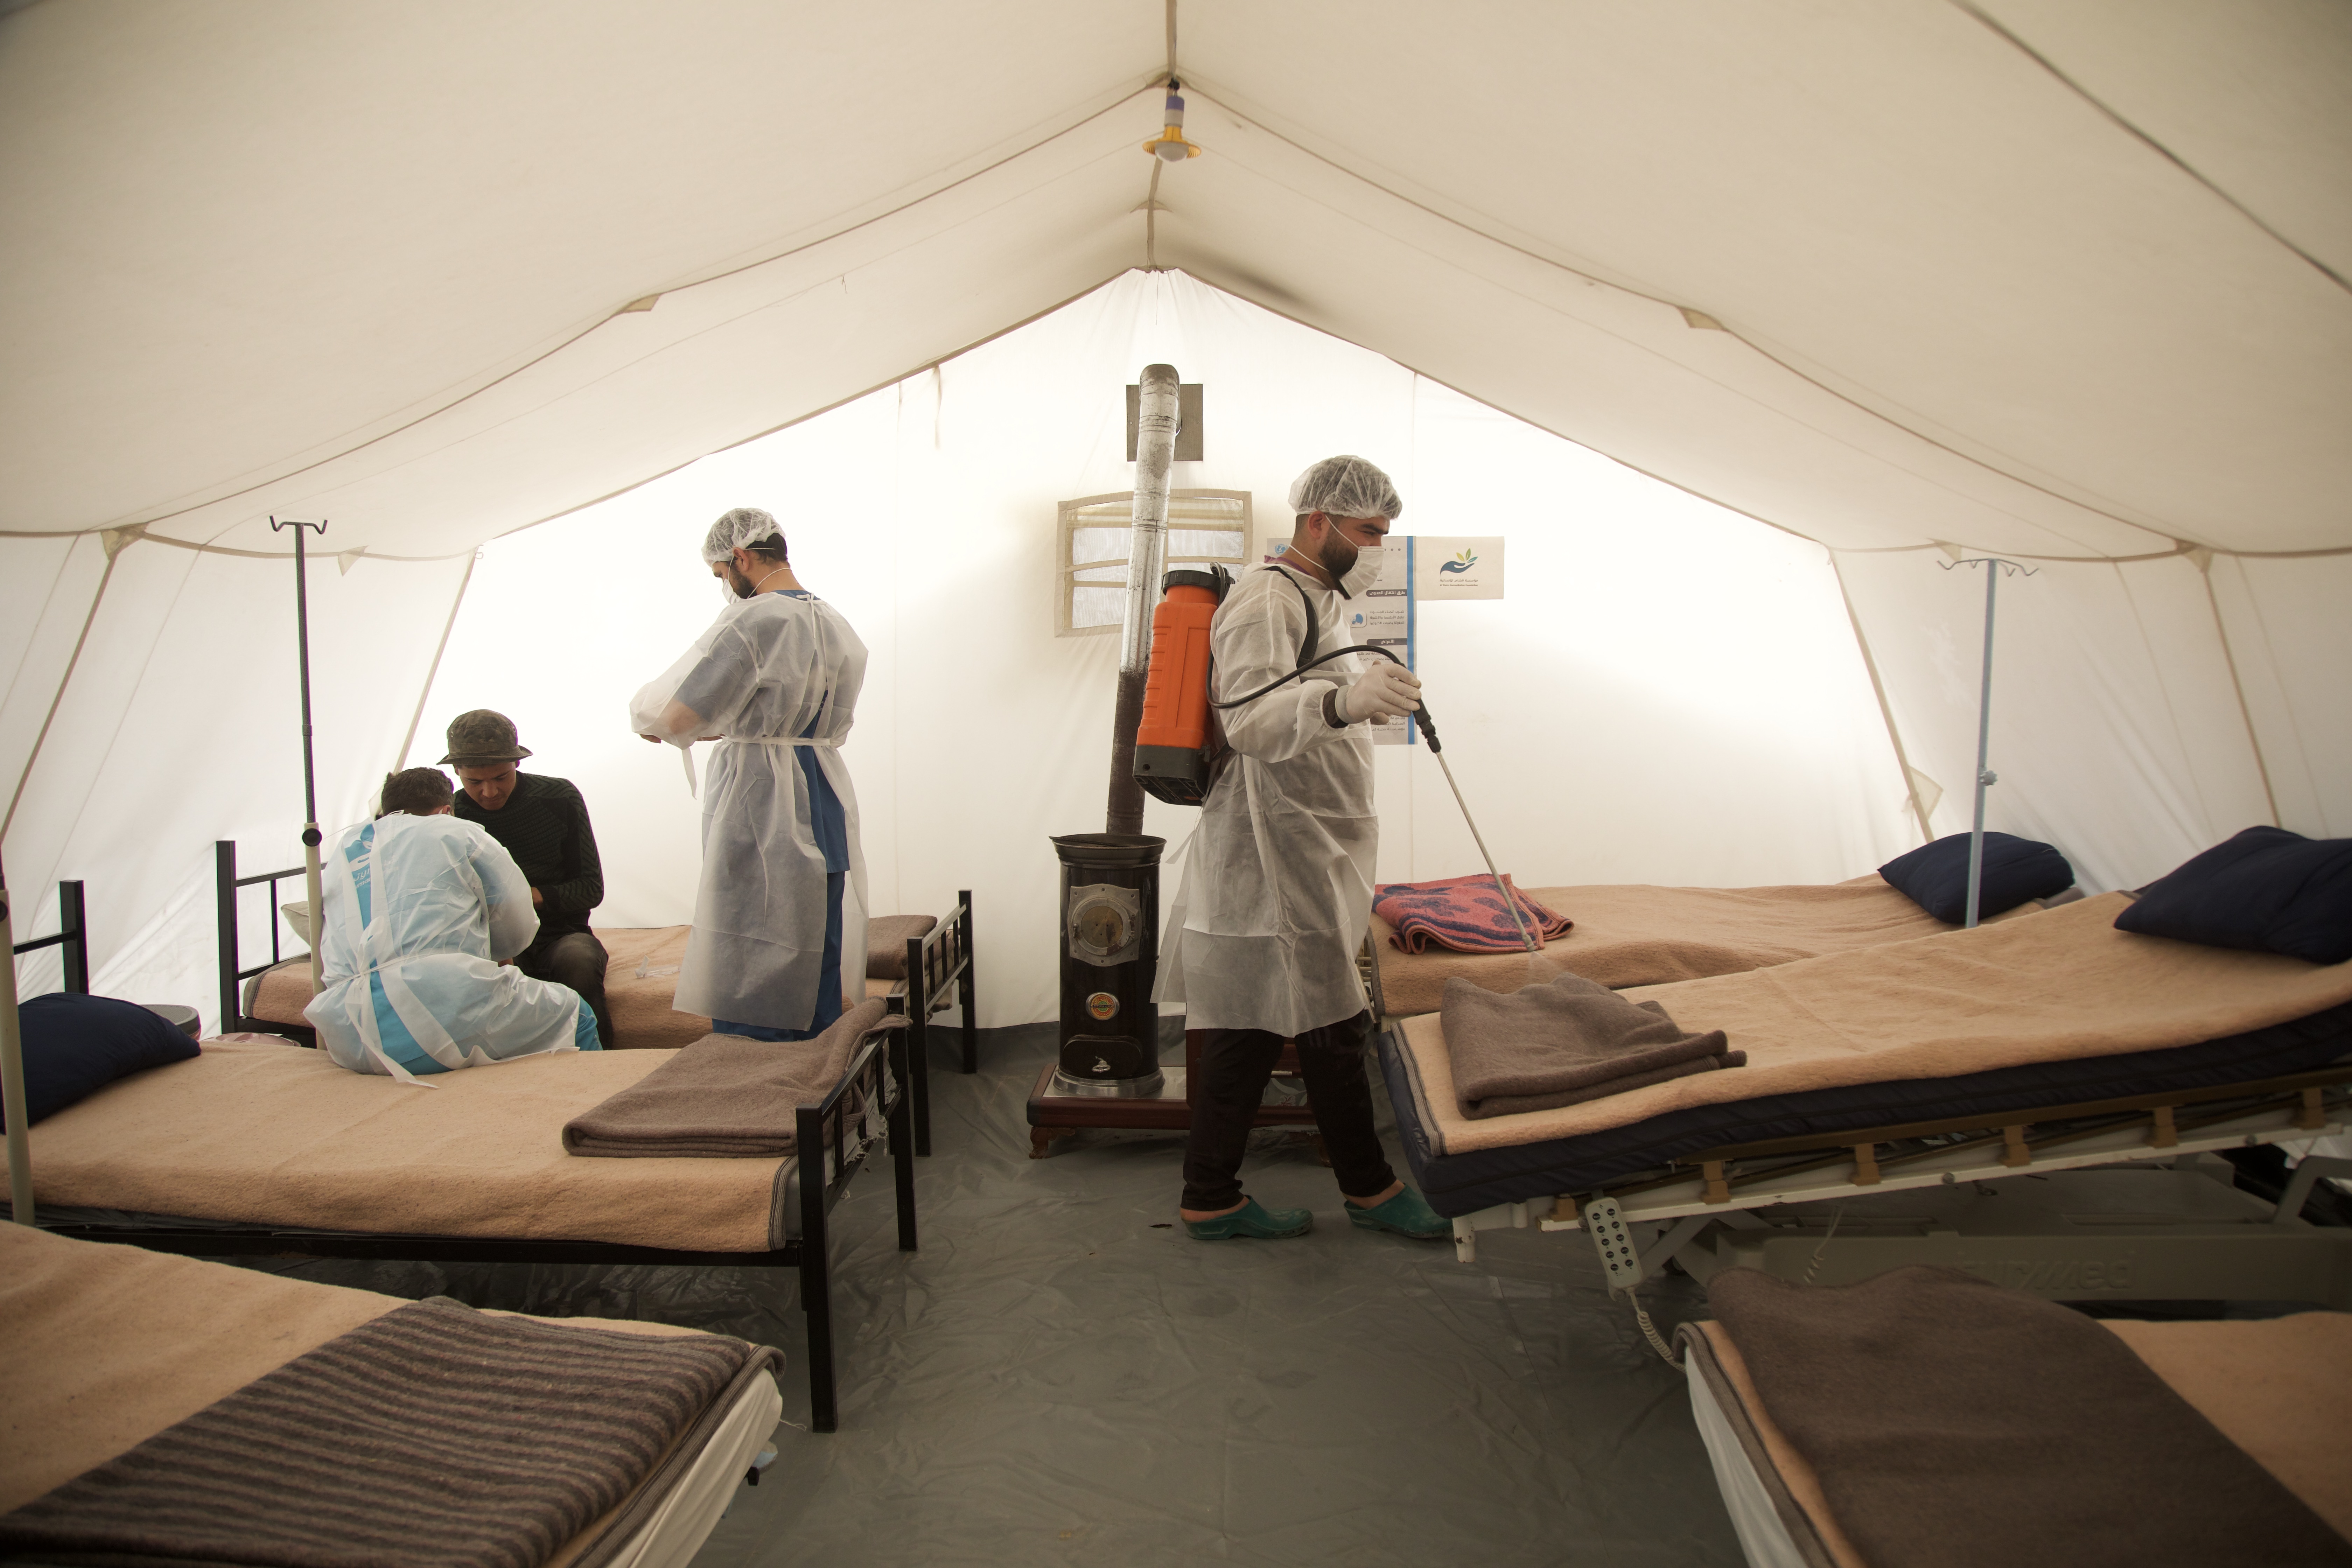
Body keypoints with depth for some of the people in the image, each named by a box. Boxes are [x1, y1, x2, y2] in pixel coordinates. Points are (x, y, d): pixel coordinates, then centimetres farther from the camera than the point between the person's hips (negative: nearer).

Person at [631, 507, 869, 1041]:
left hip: (760, 808, -8)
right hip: (827, 810, 8)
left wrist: (647, 720, 5)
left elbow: (676, 717, -18)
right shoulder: (837, 626, 10)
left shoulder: (753, 621, -14)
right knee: (819, 974, 15)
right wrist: (726, 729, 19)